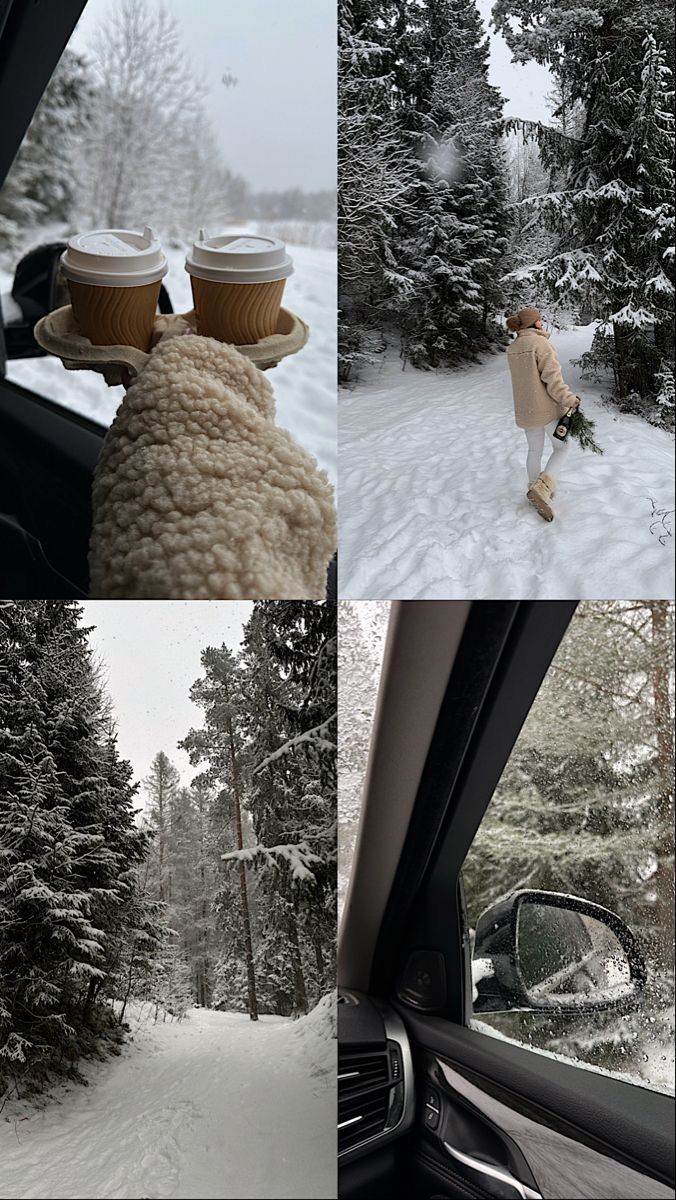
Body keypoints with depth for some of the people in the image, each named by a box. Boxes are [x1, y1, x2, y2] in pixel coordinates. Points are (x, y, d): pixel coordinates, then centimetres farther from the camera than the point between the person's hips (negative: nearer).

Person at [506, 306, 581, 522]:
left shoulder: (513, 348, 5)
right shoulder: (541, 343, -18)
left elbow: (526, 375, 10)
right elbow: (552, 377, -20)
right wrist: (568, 399, -15)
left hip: (525, 410, 6)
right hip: (548, 408, -6)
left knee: (534, 450, 19)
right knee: (561, 448, 8)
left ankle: (538, 491, 28)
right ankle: (541, 488, -11)